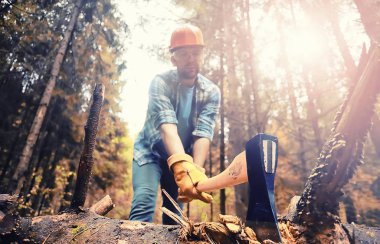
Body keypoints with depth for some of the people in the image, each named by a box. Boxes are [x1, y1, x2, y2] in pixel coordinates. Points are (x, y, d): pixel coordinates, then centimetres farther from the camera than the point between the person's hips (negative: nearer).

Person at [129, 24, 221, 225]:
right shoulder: (161, 82, -22)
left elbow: (203, 134, -25)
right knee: (144, 203, -22)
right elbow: (167, 126, -37)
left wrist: (197, 170, -43)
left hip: (181, 157, 3)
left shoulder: (211, 92, -13)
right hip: (150, 151, -3)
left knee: (174, 213, 5)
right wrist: (184, 167, -54)